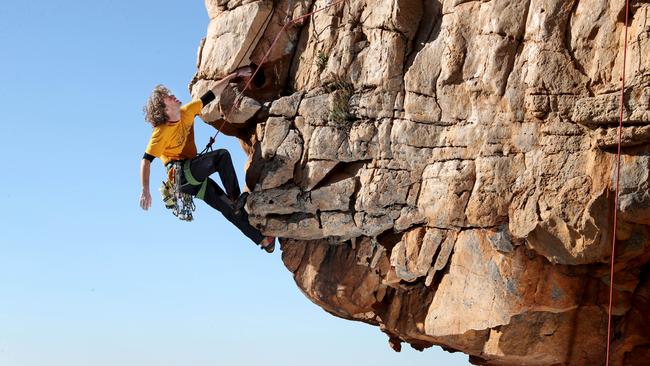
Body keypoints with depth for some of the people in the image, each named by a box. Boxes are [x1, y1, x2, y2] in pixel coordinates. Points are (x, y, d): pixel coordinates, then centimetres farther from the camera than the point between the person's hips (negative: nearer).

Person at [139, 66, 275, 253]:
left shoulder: (186, 112, 3)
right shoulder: (161, 132, -16)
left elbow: (212, 94, 7)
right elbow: (146, 160, -19)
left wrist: (236, 74, 5)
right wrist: (145, 191, -28)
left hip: (193, 176, 7)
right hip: (180, 174, -7)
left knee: (229, 209, 4)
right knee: (222, 156, -22)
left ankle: (261, 239, 9)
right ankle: (236, 199, -16)